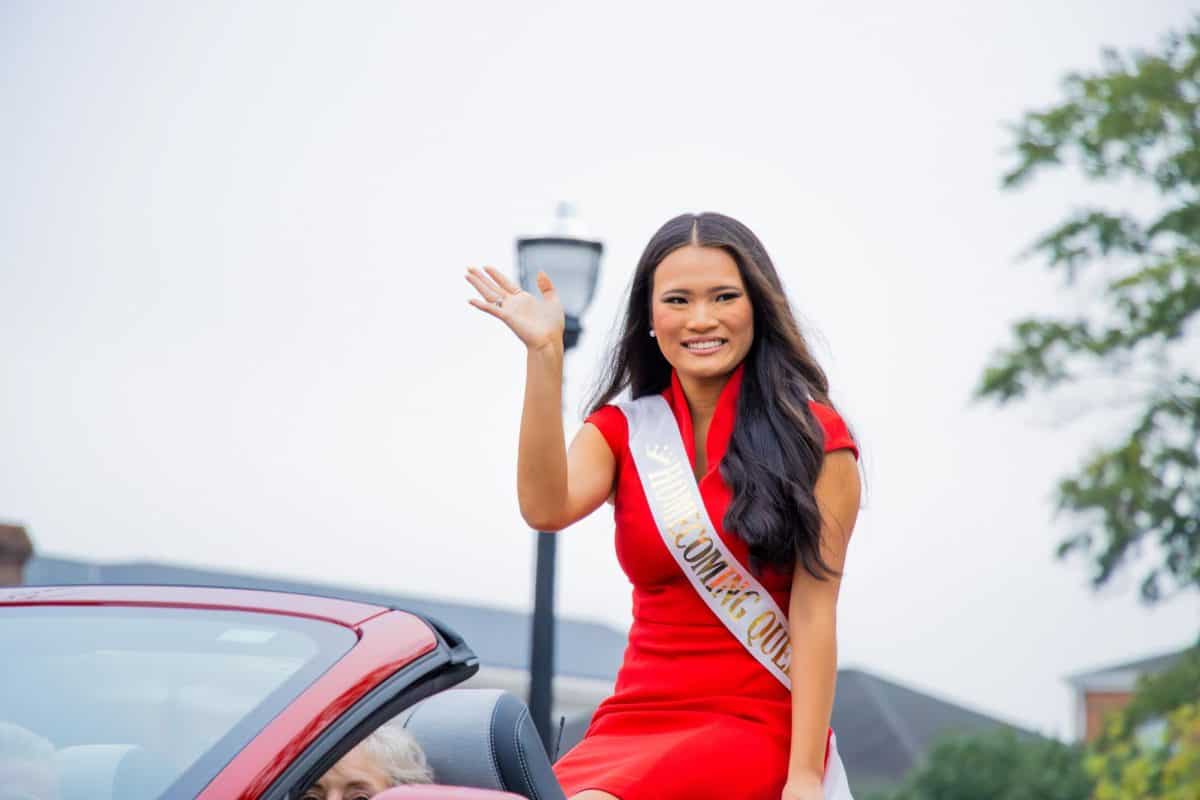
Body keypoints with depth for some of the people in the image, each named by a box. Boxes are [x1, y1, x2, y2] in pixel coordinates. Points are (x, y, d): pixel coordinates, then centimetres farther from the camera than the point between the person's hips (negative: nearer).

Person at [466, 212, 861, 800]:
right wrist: (544, 354, -16)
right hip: (635, 721, 4)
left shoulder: (813, 439, 2)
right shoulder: (622, 429, 13)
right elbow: (546, 507, -9)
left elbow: (814, 613, -5)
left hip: (755, 724, -4)